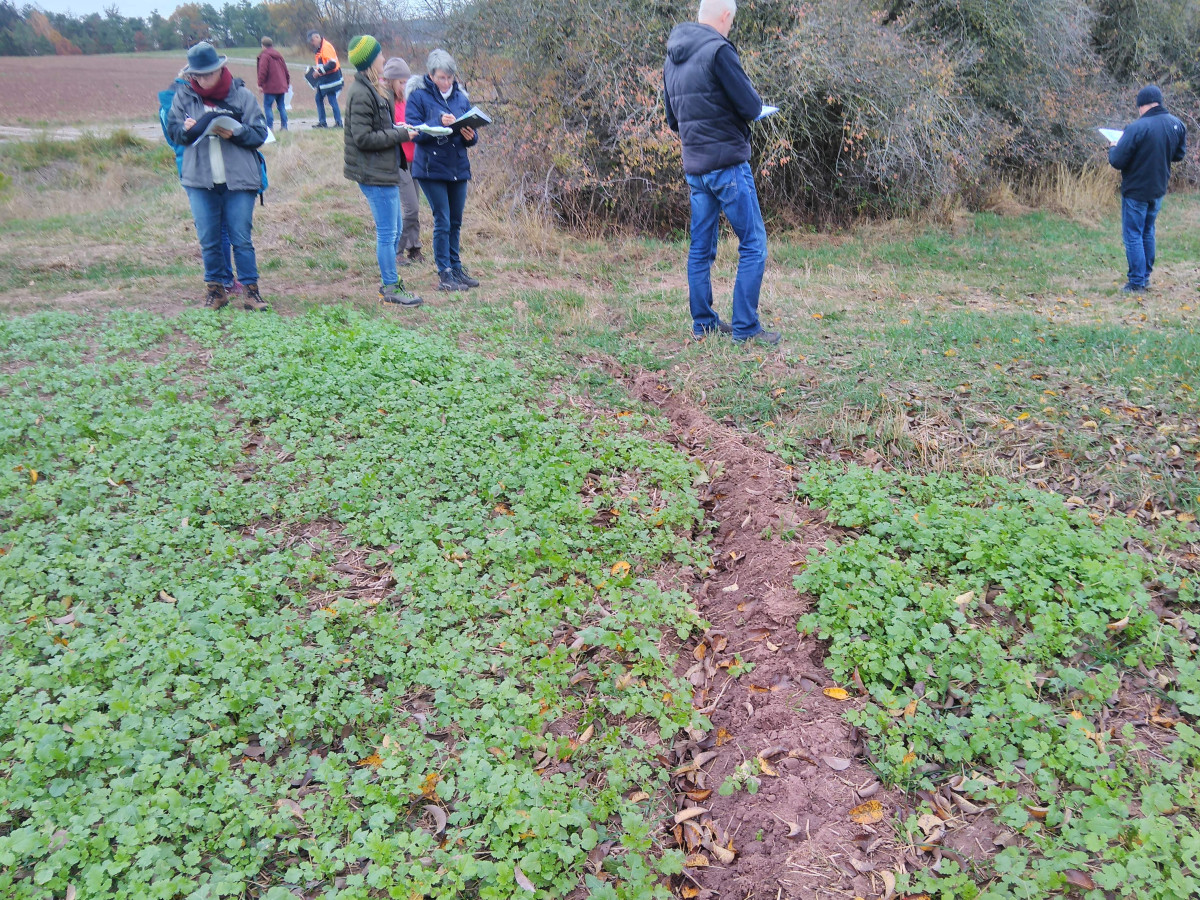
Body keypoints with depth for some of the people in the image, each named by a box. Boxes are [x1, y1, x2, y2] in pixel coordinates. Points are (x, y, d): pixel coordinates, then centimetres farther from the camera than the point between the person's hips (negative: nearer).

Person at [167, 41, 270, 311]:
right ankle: (215, 287, 19)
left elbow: (260, 134, -2)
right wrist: (186, 129, -12)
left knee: (241, 238, 0)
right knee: (208, 240, 7)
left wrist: (235, 133, -19)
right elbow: (172, 131, 10)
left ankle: (251, 289, 8)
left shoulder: (241, 94, -2)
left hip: (239, 179, -2)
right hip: (199, 180, 2)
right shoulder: (184, 96, 5)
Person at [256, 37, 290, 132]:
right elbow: (286, 70, 19)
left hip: (270, 87, -7)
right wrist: (287, 82, 27)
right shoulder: (279, 55, 15)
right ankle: (284, 126, 8)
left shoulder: (264, 56, -7)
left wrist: (260, 84, -11)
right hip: (281, 86, 7)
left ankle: (269, 126, -7)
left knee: (267, 106, -2)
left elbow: (263, 71, -15)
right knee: (281, 106, 11)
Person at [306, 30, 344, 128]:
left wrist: (319, 71, -22)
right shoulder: (319, 49, 14)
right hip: (323, 79, 10)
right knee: (319, 99, 12)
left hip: (330, 78, -10)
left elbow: (332, 64, -24)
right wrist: (314, 68, 8)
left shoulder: (326, 47, -16)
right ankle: (322, 122, 17)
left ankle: (338, 123, 1)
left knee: (332, 100, -6)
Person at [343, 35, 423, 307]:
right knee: (387, 233, -3)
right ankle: (390, 289, 5)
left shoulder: (373, 89, 14)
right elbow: (363, 138, -21)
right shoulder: (360, 94, -17)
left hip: (385, 171, 10)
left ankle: (389, 282, 27)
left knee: (392, 231, 17)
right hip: (375, 174, -10)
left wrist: (397, 129, 4)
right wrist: (400, 135, -16)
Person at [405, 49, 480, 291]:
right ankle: (445, 274, 2)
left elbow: (472, 133, 12)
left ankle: (456, 268, 24)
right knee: (442, 222, -5)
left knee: (455, 222, 12)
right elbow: (414, 131, -12)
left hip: (458, 168, 5)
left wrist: (471, 136, -11)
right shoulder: (419, 97, -4)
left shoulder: (461, 97, 10)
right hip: (431, 169, -5)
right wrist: (439, 123, -25)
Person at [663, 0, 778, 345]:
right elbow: (751, 107, -14)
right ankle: (745, 327, -3)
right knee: (753, 244, -2)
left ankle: (703, 323, 17)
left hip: (694, 168, 8)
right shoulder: (719, 50, -13)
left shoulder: (672, 60, 11)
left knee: (701, 247, 12)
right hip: (728, 164, -8)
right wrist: (755, 98, 7)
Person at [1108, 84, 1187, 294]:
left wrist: (1113, 148, 0)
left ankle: (1137, 283, 1)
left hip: (1136, 191, -7)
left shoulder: (1137, 128, -23)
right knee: (1147, 233, 20)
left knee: (1133, 236, 1)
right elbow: (1179, 154, 12)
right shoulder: (1177, 125, -1)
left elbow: (1117, 161, -20)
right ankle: (1146, 276, 28)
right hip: (1159, 190, 7)